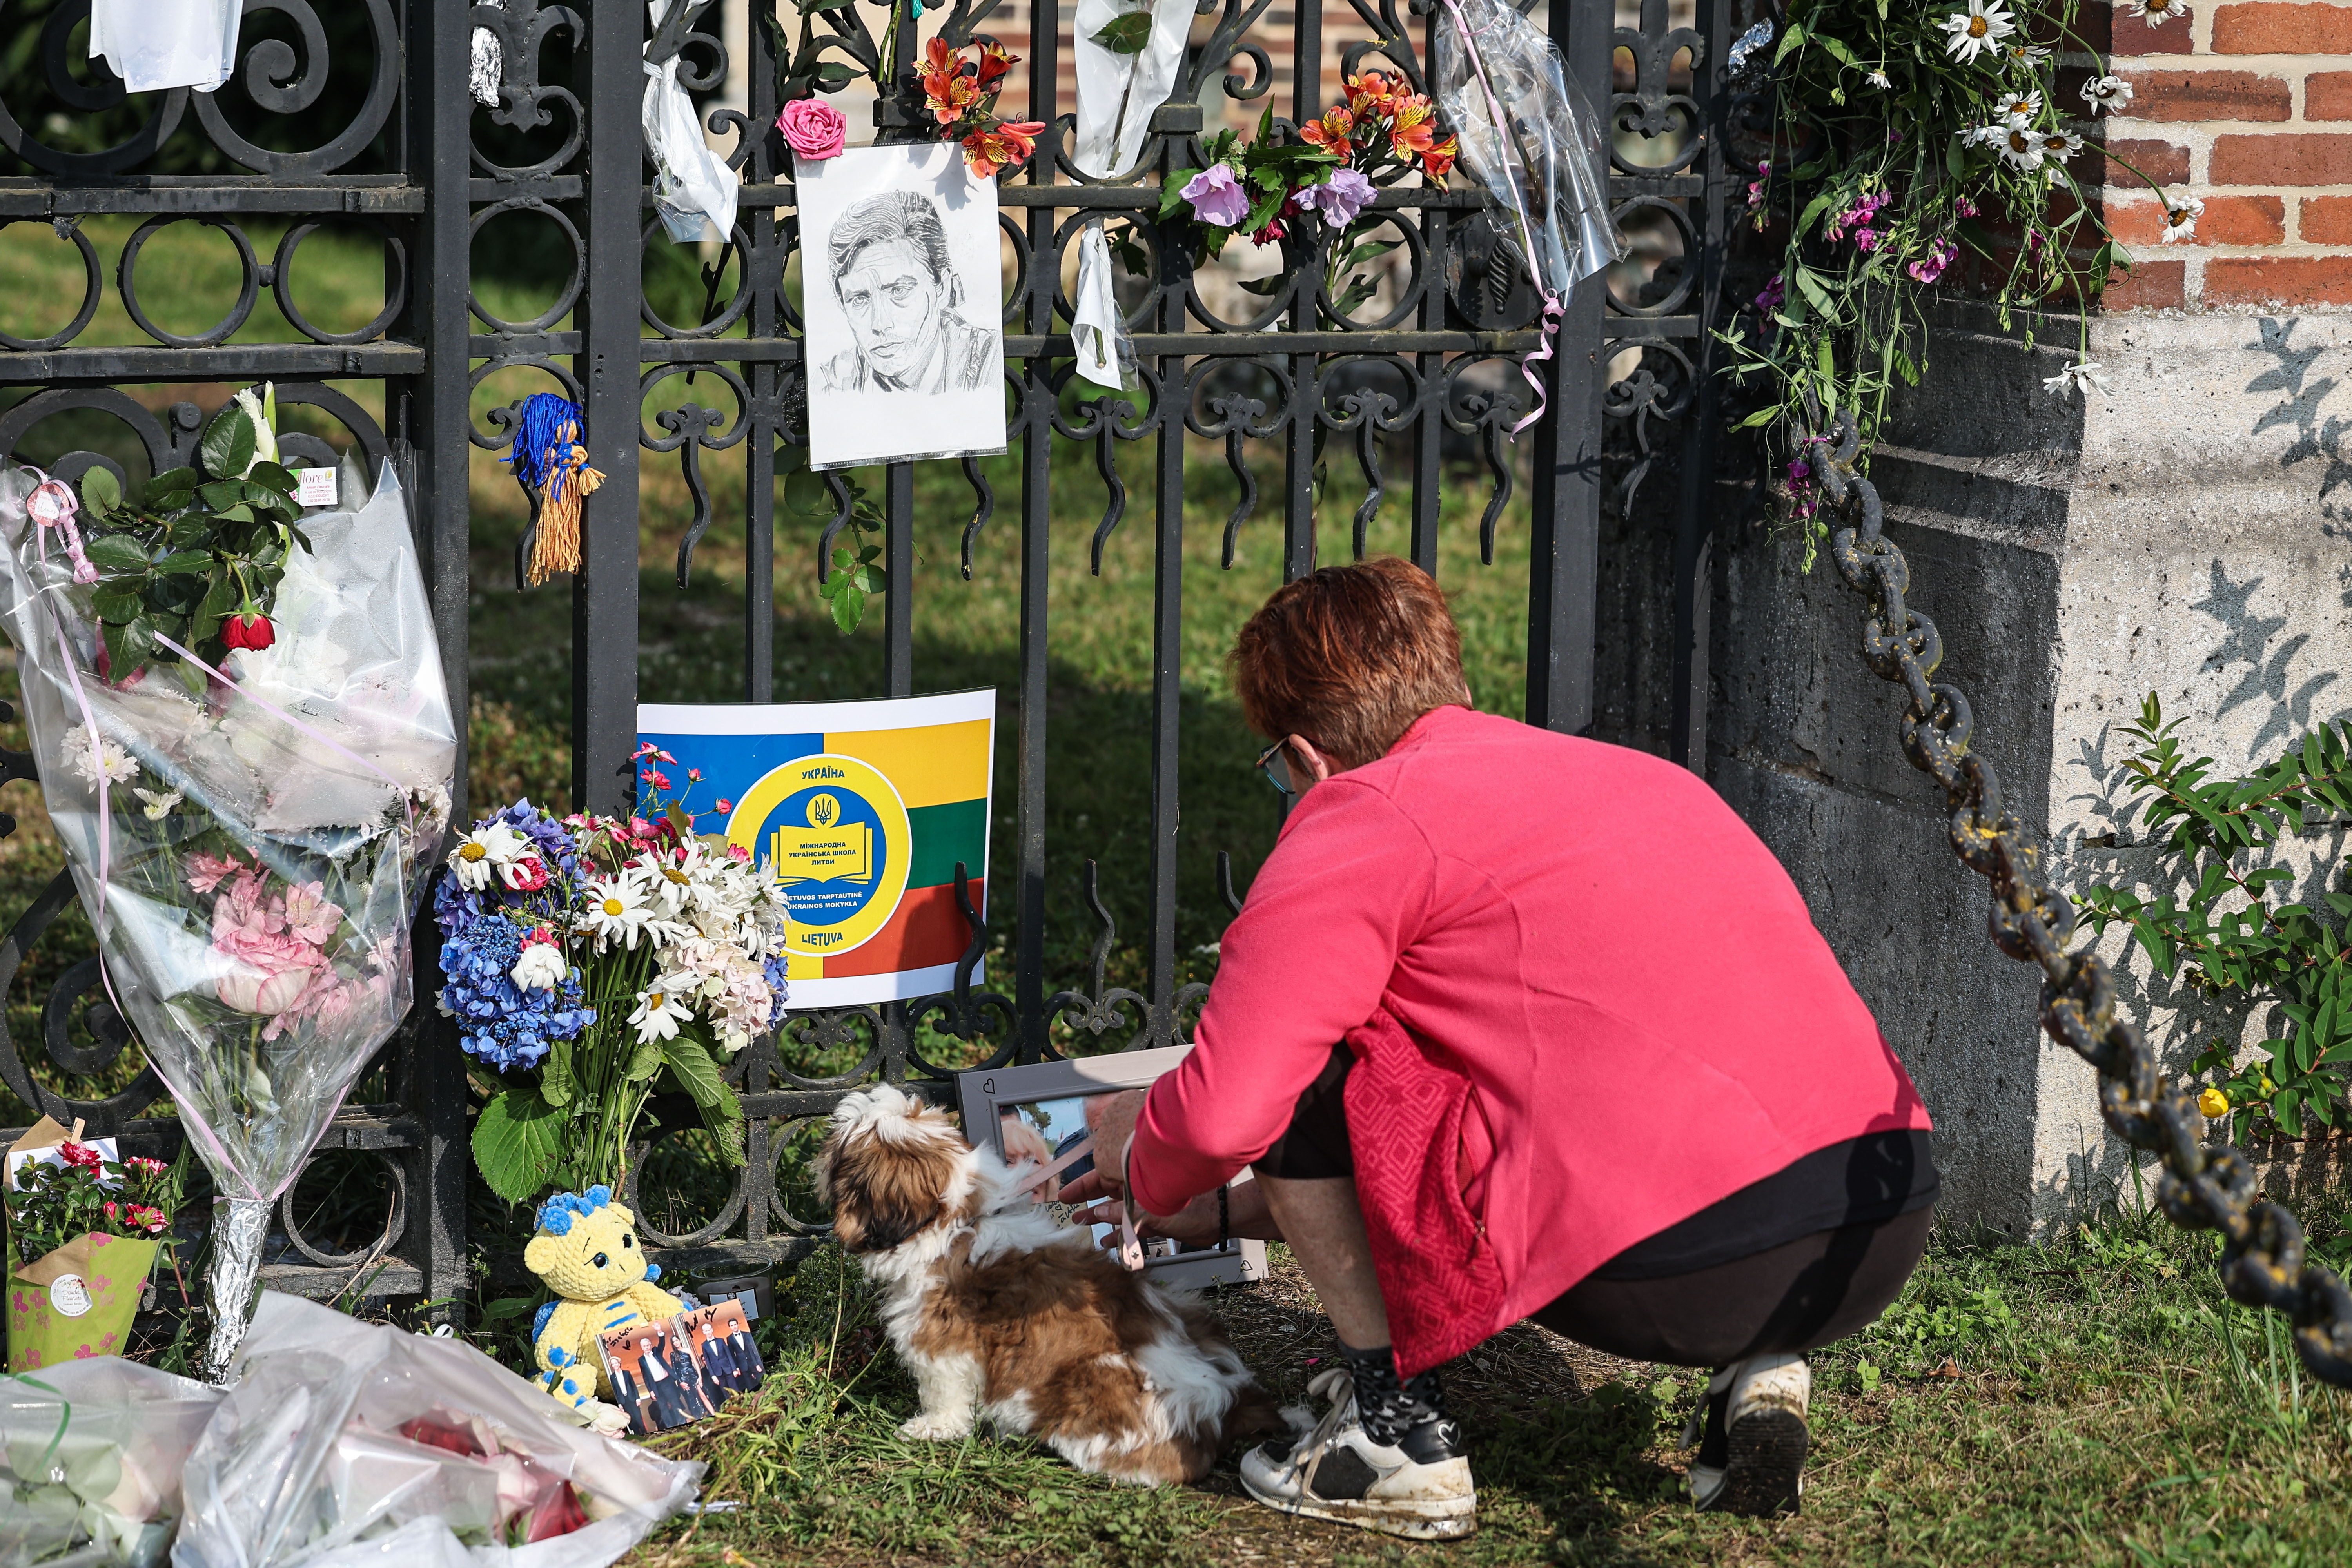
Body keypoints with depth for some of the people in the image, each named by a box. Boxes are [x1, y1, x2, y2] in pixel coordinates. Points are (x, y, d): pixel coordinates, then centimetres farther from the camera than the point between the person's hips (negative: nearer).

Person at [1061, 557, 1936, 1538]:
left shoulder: (1362, 819, 3)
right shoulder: (1632, 772, 29)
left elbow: (1226, 1114, -4)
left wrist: (1147, 1171, 22)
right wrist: (1231, 1210, 44)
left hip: (1675, 1265, -8)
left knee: (1305, 1067, 10)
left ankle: (1395, 1434, 12)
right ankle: (1759, 1371, 15)